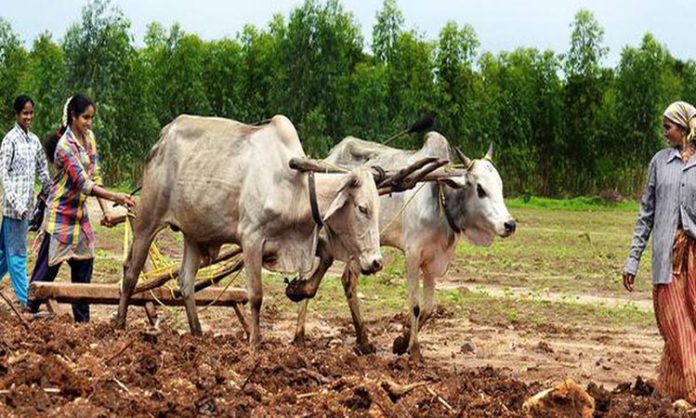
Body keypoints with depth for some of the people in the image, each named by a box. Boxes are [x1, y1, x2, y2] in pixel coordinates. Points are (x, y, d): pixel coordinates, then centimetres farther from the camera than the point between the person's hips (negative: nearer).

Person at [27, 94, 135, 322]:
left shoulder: (89, 138, 2)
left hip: (80, 212, 7)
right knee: (48, 265, 0)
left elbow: (96, 177, 4)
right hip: (61, 213, -7)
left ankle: (82, 319, 16)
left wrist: (105, 211, -4)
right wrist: (115, 197, -37)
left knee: (83, 265, 9)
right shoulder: (65, 146, -22)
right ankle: (30, 310, 14)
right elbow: (84, 183, -29)